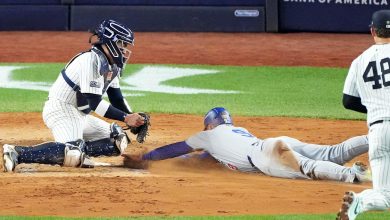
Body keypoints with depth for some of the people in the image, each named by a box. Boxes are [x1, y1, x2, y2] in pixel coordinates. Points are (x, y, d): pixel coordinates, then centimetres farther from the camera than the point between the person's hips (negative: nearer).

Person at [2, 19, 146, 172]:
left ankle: (77, 150, 0)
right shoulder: (92, 60, -20)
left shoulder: (112, 65, 11)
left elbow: (117, 98, 15)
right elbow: (94, 102, -24)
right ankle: (17, 153, -32)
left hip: (79, 115, 11)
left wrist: (133, 119, -2)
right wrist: (125, 118, -25)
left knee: (118, 142, 12)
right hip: (61, 109, -11)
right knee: (73, 155, -34)